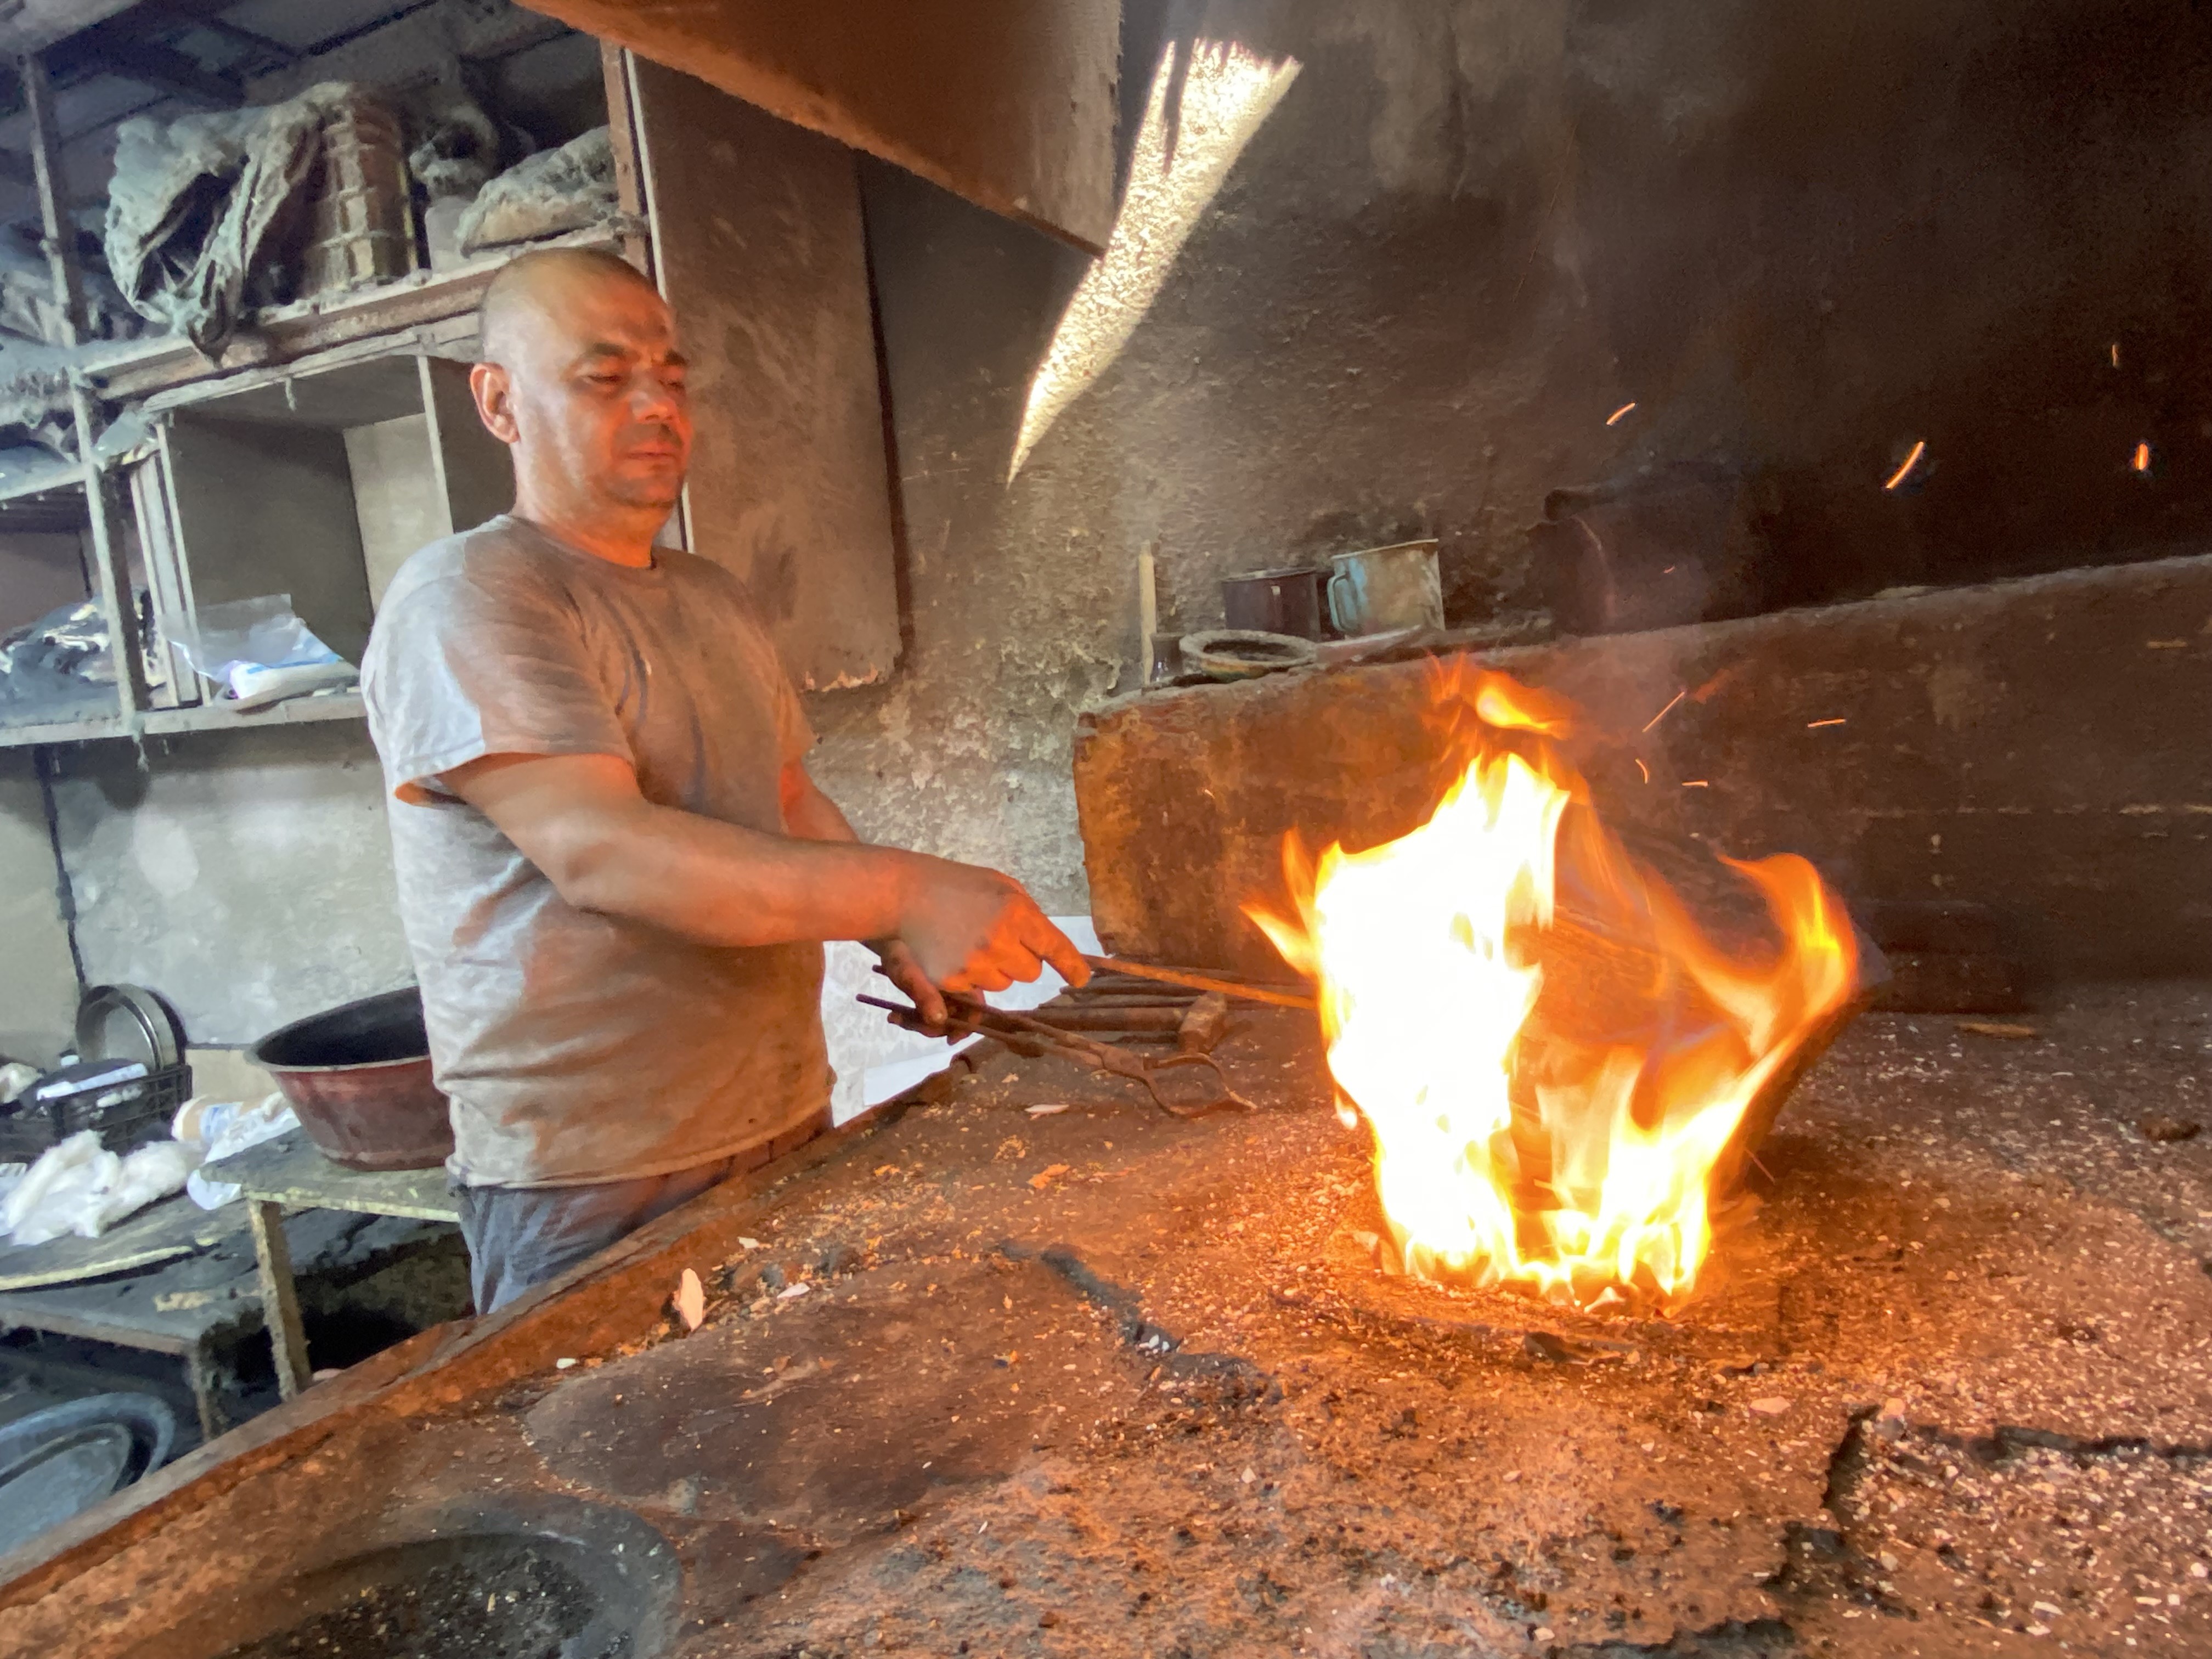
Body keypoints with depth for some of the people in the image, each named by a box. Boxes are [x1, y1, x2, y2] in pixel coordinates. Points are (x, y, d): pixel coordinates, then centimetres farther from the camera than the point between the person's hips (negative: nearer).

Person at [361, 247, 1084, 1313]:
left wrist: (899, 941, 1)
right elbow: (596, 848, -26)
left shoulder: (712, 598, 14)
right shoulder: (466, 601, -13)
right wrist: (899, 892, -34)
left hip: (785, 1124, 8)